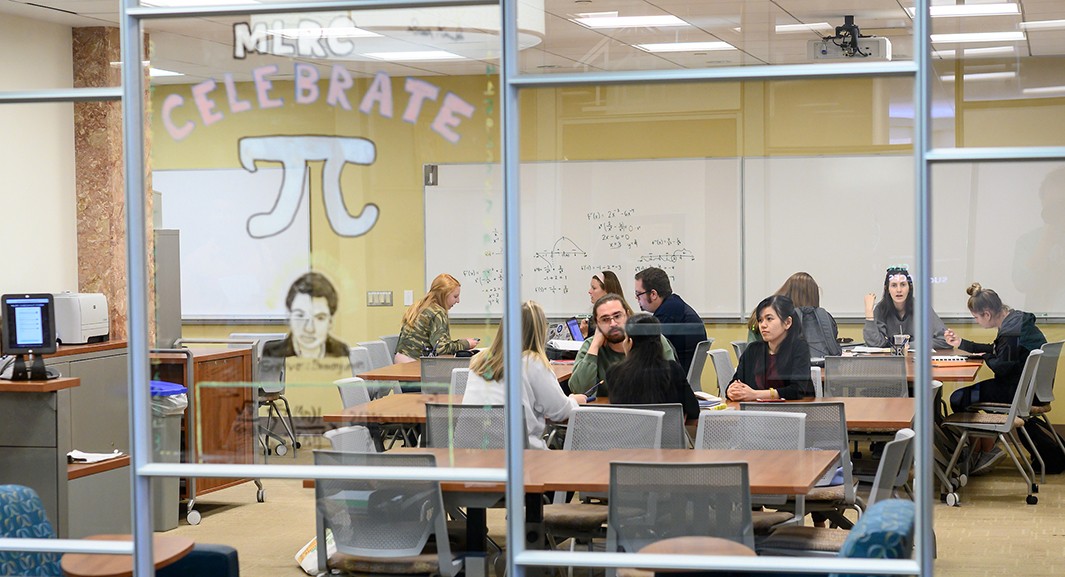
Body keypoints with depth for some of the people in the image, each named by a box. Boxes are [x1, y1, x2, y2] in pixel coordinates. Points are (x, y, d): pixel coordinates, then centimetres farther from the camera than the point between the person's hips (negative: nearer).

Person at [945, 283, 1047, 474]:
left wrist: (986, 357, 0)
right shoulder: (1015, 320, 8)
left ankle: (986, 450, 5)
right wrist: (961, 344, 22)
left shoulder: (1010, 333, -24)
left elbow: (1001, 367, -21)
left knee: (958, 399, -8)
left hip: (1020, 391, -11)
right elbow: (995, 351, 21)